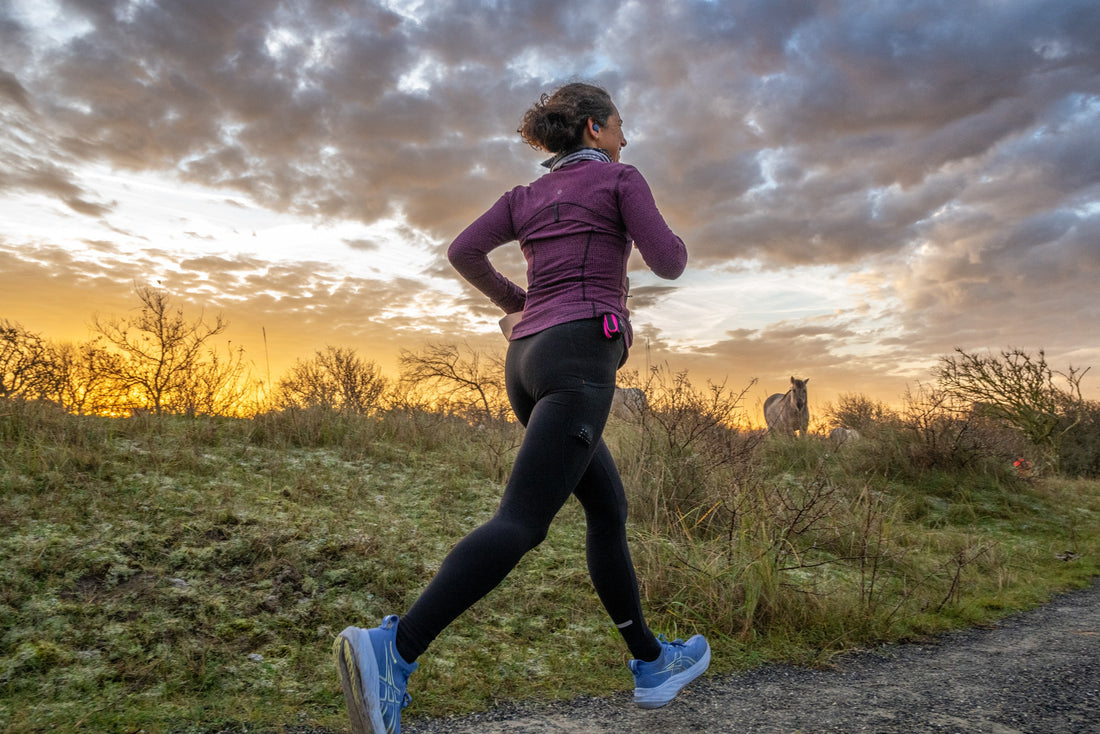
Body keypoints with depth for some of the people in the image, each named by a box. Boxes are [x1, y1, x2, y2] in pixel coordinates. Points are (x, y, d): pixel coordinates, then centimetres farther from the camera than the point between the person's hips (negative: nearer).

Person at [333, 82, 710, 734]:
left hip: (529, 363, 8)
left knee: (609, 508, 16)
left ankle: (652, 663, 23)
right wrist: (666, 234, 23)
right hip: (581, 357, -8)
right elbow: (668, 263, -1)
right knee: (523, 523, -18)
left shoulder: (526, 196, 22)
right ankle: (393, 652, -32)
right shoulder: (621, 178, 8)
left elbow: (463, 252, 10)